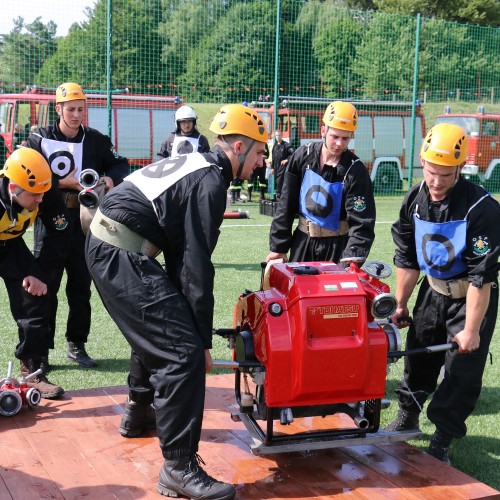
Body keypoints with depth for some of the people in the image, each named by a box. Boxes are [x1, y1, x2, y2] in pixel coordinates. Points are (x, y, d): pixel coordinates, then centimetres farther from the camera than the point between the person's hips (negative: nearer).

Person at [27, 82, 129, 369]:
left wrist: (110, 178, -13)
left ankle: (77, 345, 22)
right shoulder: (40, 139, -1)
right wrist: (64, 183, -14)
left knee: (81, 287, 10)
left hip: (85, 221, 3)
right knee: (46, 286, 0)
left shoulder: (96, 140, 6)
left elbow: (121, 165, 9)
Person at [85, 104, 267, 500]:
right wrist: (204, 339, -11)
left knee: (155, 330, 29)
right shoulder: (210, 182, -12)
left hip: (106, 244, 11)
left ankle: (139, 415, 48)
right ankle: (179, 468, -10)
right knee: (183, 351, -13)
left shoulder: (195, 165, 18)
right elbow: (197, 266, -16)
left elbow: (178, 253, 20)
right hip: (122, 256, -11)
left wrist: (181, 308, 21)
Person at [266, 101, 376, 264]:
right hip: (302, 241, 4)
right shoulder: (302, 156, -5)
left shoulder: (355, 170, -16)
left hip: (337, 246, -3)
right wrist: (279, 246, 3)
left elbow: (362, 223, -17)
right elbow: (286, 205, 3)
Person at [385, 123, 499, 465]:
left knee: (463, 370, -4)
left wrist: (471, 330, -22)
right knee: (418, 357, 16)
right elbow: (407, 260, 2)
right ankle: (407, 418, 38)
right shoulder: (415, 201, -9)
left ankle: (442, 442, 10)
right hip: (433, 291, 6)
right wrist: (400, 305, 6)